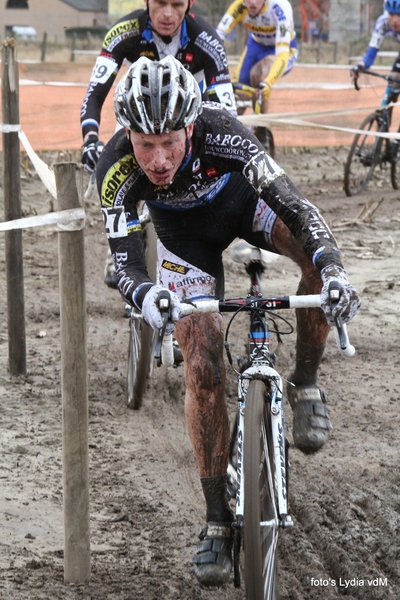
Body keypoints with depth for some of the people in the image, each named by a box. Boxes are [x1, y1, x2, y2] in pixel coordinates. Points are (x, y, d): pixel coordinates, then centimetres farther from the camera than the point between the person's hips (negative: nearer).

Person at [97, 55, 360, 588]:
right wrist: (149, 299, -62)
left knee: (317, 252, -33)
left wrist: (334, 270, -60)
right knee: (203, 368, -10)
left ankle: (305, 386, -11)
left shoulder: (220, 134, -39)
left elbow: (294, 206, -43)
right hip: (185, 231, 1)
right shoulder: (116, 169, -35)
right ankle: (217, 520, 1)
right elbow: (125, 264, -38)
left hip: (241, 199, 0)